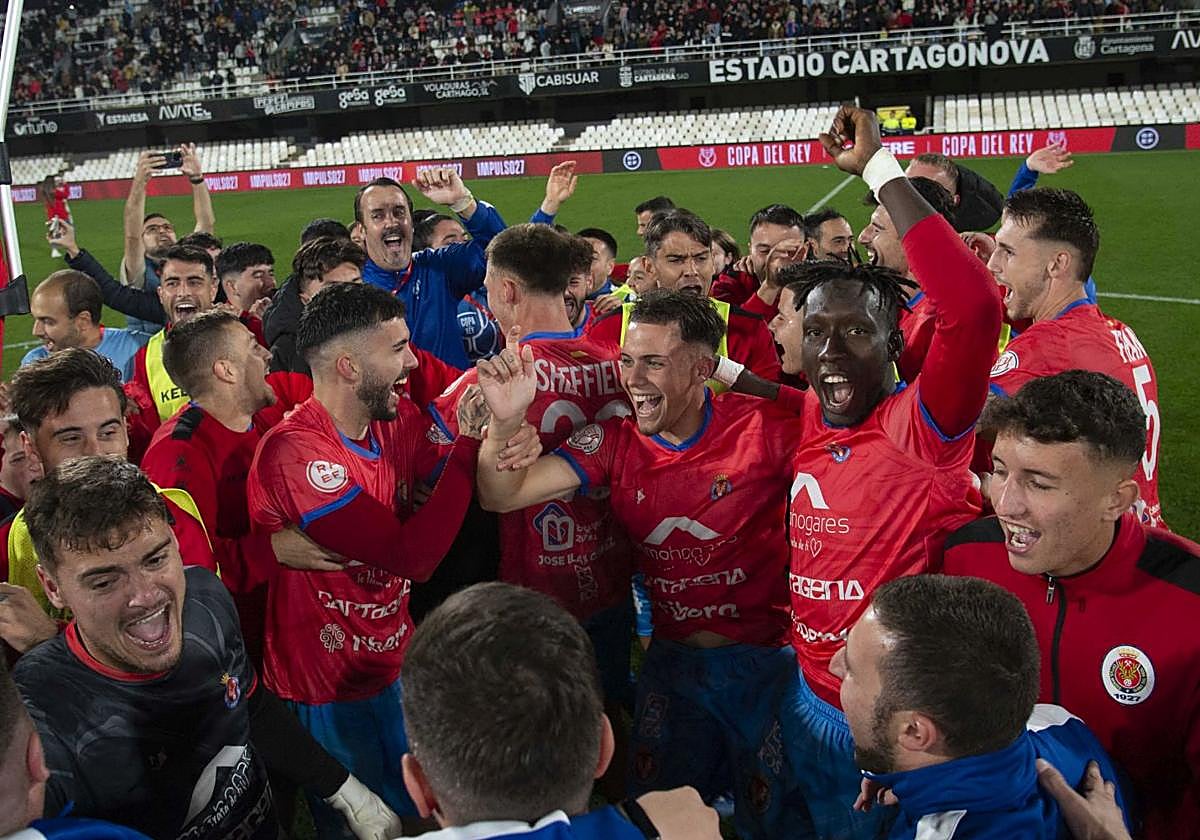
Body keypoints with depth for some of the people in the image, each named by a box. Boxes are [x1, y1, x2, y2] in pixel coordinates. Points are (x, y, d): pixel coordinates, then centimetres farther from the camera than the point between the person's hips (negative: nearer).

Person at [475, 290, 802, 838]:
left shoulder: (765, 429, -19)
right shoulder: (615, 444, -7)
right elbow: (502, 496, -11)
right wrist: (505, 421, -31)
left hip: (766, 661, -3)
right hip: (672, 661, 4)